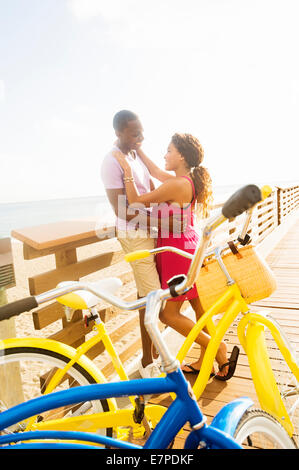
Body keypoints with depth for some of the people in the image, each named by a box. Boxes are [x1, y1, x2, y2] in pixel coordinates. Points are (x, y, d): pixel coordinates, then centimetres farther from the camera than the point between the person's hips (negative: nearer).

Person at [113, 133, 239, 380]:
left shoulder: (177, 185, -22)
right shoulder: (188, 180, 6)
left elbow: (136, 201, -16)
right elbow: (156, 171, 21)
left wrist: (127, 169, -9)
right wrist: (138, 149, 25)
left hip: (178, 250, -9)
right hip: (191, 246, 9)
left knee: (169, 314, 1)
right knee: (200, 306, 15)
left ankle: (218, 347, 9)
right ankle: (205, 361, 29)